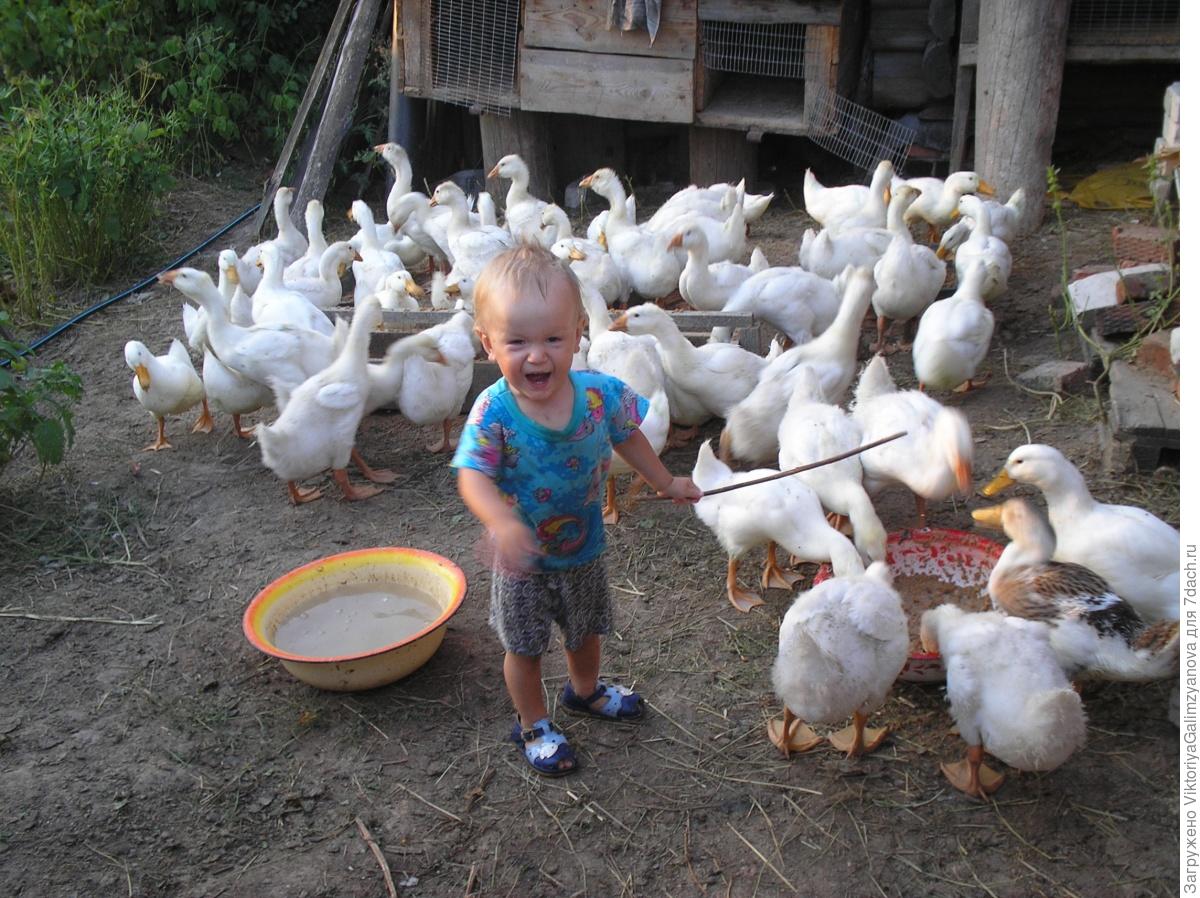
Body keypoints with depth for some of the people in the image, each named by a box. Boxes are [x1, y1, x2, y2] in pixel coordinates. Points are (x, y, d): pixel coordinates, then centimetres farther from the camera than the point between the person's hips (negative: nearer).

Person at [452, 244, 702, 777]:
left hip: (583, 547, 3)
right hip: (523, 556, -3)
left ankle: (584, 690, 60)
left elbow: (627, 438, -1)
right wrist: (503, 524, -53)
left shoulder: (600, 394, -20)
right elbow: (474, 478, -33)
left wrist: (666, 484, 11)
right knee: (524, 647, 17)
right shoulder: (493, 412, -29)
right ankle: (533, 725, 44)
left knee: (585, 629, 28)